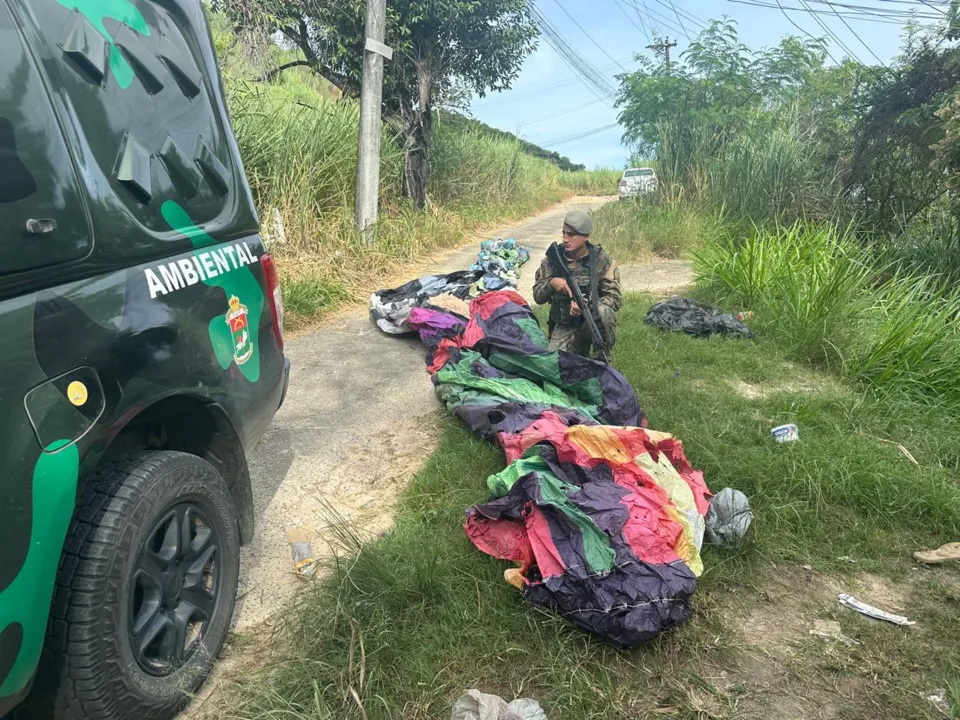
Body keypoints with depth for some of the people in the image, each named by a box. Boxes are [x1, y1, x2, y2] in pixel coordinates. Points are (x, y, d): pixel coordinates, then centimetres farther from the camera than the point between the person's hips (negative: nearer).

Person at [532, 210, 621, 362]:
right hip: (564, 326, 2)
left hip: (592, 321, -2)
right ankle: (580, 351, 14)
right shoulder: (552, 259, -1)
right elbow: (538, 297, 1)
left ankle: (603, 359, -11)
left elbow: (615, 298, -12)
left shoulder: (603, 261, -8)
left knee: (603, 312, -35)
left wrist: (587, 305, -29)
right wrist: (551, 282, -21)